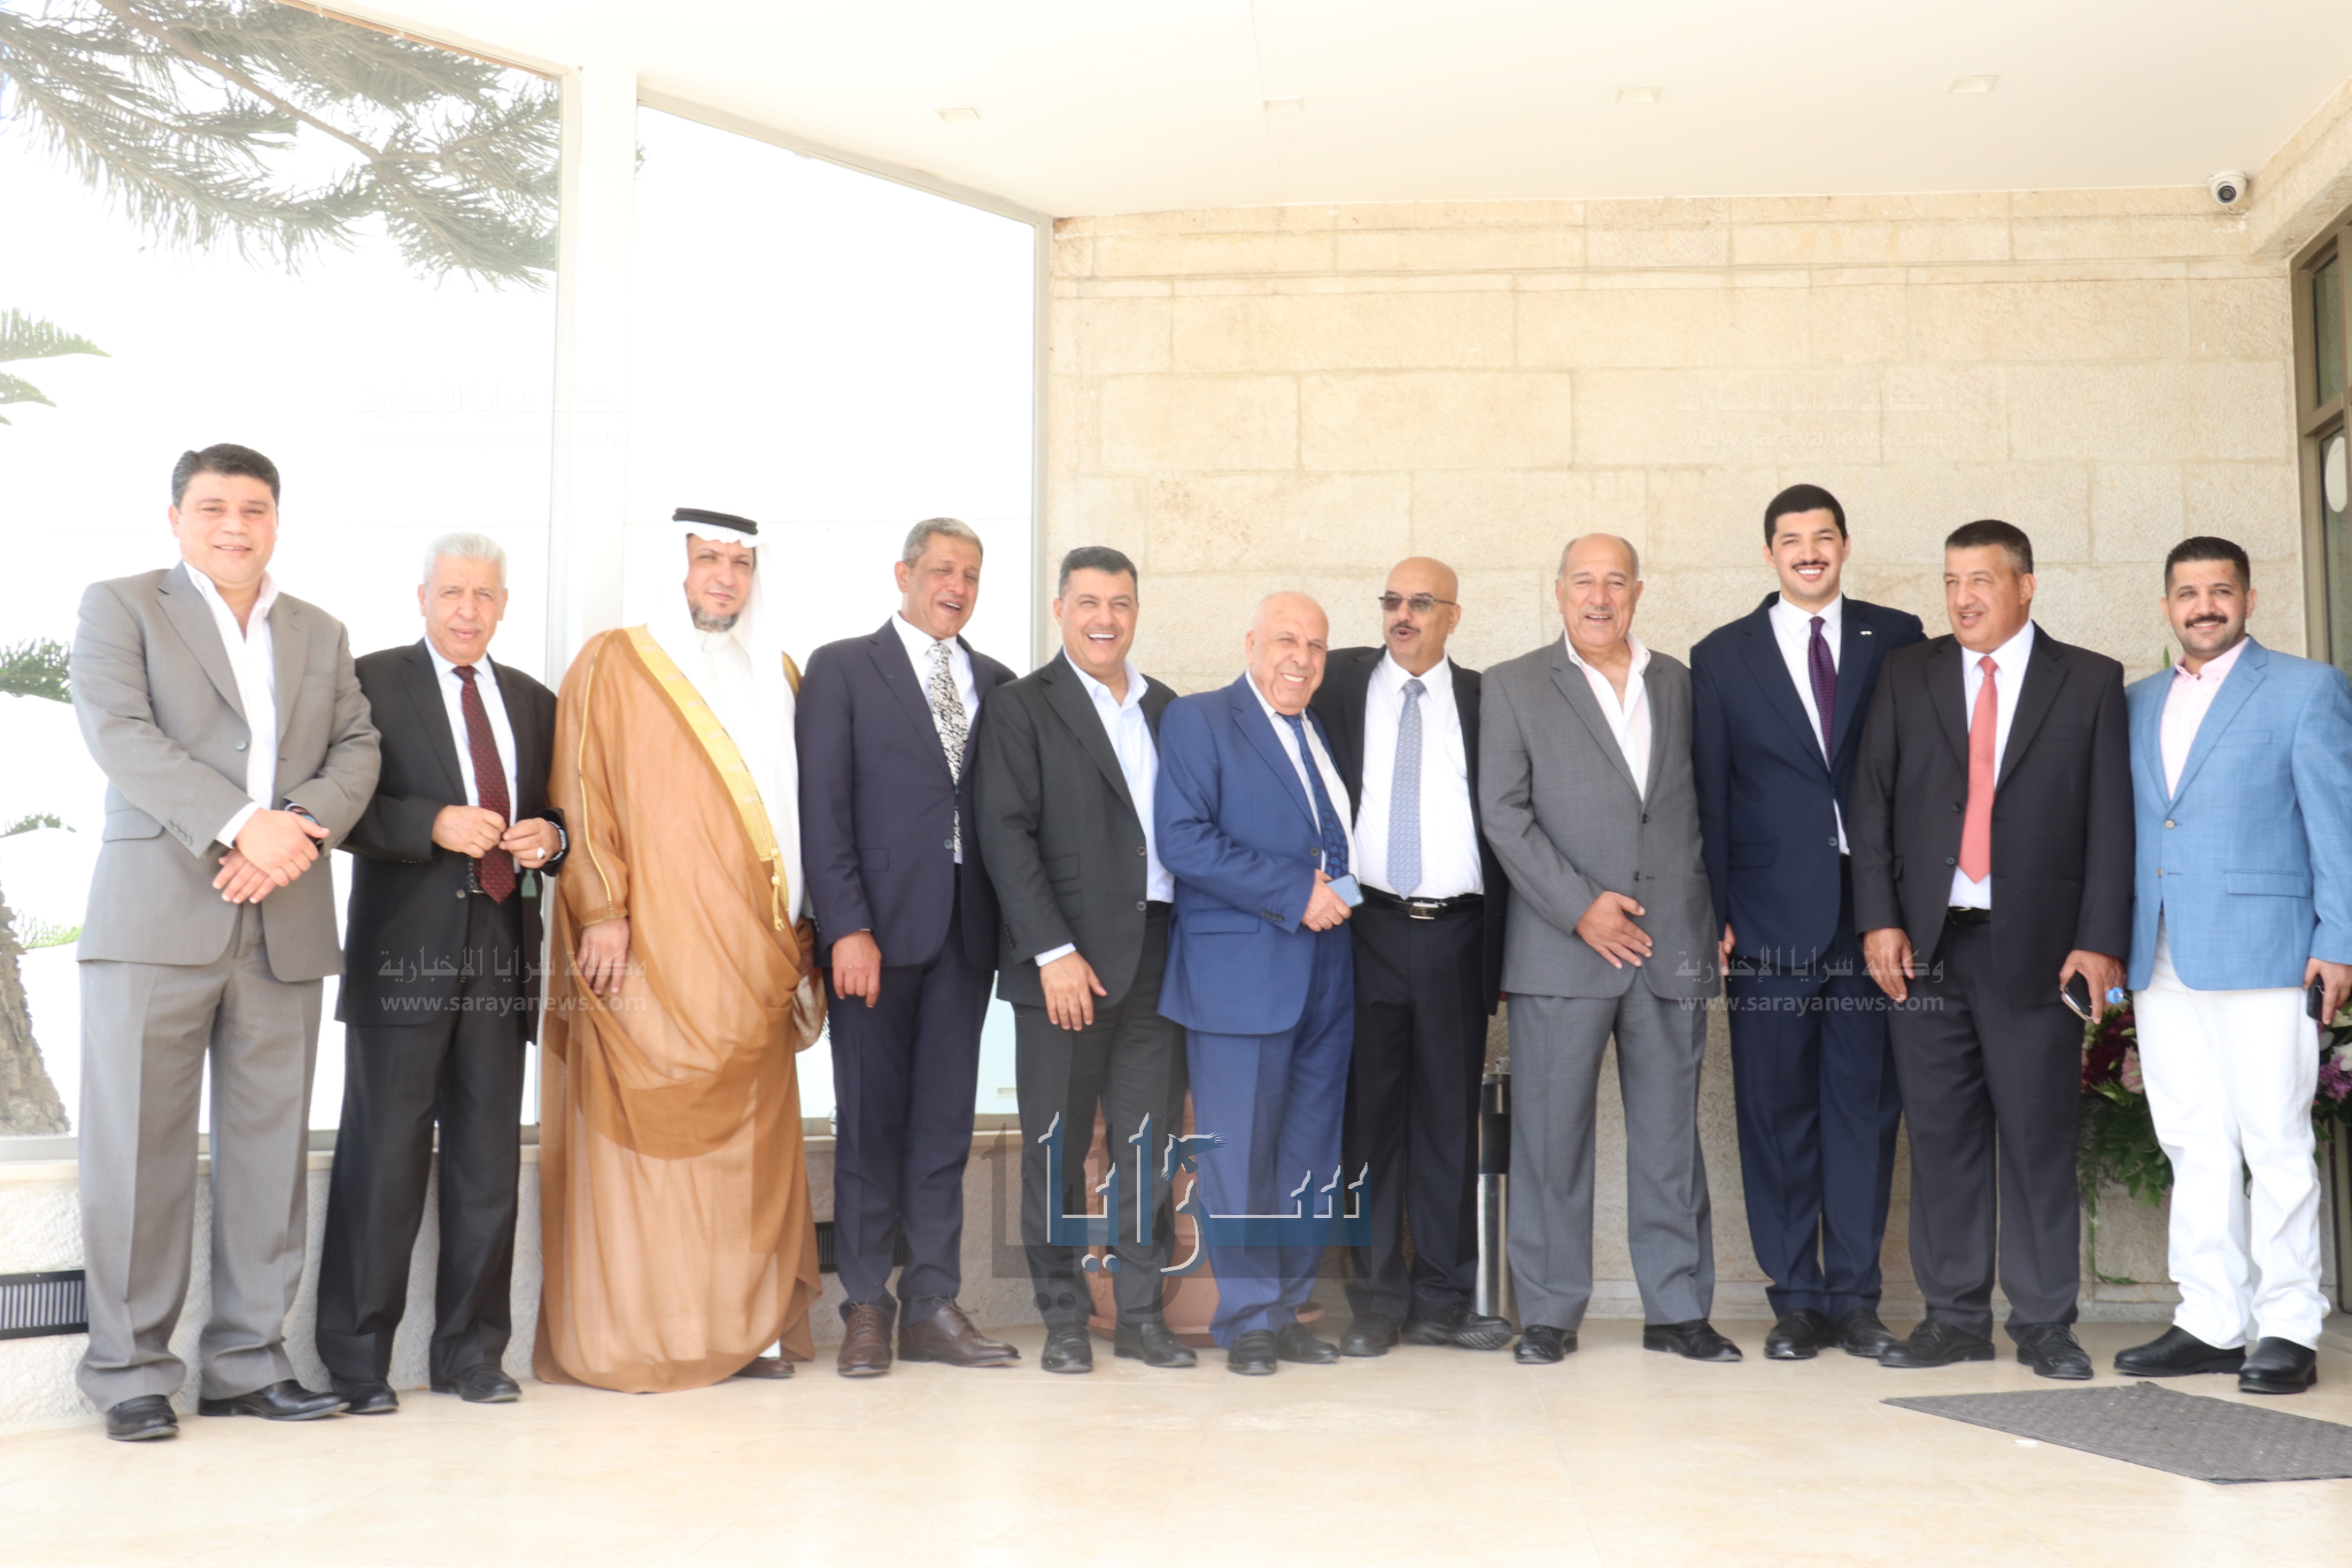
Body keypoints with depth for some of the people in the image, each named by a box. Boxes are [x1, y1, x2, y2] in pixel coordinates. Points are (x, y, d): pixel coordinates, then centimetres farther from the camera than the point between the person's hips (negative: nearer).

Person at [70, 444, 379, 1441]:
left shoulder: (321, 636, 20)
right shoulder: (119, 608, 7)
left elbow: (356, 751, 8)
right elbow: (120, 733, -8)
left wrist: (302, 828, -12)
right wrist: (241, 823, -19)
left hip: (285, 927, 4)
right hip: (156, 919, -4)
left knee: (270, 1152, 5)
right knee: (140, 1150, -1)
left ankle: (248, 1363, 14)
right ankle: (131, 1370, 9)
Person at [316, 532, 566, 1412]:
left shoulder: (533, 703, 18)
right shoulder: (373, 682, 3)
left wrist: (549, 839, 0)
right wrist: (436, 824, -18)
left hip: (502, 950, 5)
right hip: (404, 950, -4)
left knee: (489, 1158, 8)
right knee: (385, 1152, -3)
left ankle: (471, 1353, 17)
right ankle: (357, 1362, 8)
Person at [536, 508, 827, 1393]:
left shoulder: (780, 677, 18)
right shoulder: (615, 665, 4)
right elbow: (582, 794, -2)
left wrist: (801, 933, 12)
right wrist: (602, 911, -11)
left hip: (753, 959, 5)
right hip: (647, 954, -4)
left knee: (750, 1142, 4)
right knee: (638, 1131, -5)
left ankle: (737, 1329, 11)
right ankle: (625, 1340, 2)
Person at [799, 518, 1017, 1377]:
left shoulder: (995, 683, 14)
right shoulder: (842, 668, 2)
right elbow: (823, 807, -5)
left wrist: (1011, 923, 0)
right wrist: (847, 928, -12)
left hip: (966, 927, 4)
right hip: (879, 924, -4)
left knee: (946, 1120, 7)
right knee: (872, 1119, 2)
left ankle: (933, 1305, 15)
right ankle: (866, 1307, 13)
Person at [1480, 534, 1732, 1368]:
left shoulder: (1680, 684, 13)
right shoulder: (1513, 687, 4)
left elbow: (1707, 805, 15)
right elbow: (1504, 814, -3)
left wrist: (1720, 909, 5)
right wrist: (1579, 908, -11)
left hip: (1674, 945, 3)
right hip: (1561, 947, -2)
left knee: (1671, 1133, 7)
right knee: (1551, 1134, 1)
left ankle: (1676, 1308, 17)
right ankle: (1549, 1313, 12)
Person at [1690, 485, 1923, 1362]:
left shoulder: (1896, 639, 8)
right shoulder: (1722, 657, 8)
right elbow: (1710, 795, 5)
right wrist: (1716, 916, -2)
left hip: (1874, 911, 1)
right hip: (1771, 918, 0)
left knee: (1866, 1101, 4)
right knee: (1777, 1108, 3)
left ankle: (1856, 1297, 13)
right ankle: (1795, 1301, 12)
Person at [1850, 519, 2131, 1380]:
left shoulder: (2090, 681, 6)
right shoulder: (1906, 675, 11)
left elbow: (2111, 819, 2)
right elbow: (1870, 802, 6)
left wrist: (2100, 940, -6)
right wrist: (1879, 919, -4)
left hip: (2036, 945, -2)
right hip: (1926, 943, 2)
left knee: (2039, 1136, 2)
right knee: (1941, 1133, 5)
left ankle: (2044, 1323, 11)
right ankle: (1955, 1317, 13)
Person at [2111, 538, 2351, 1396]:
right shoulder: (2138, 702, 18)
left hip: (2260, 956, -5)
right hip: (2162, 962, 5)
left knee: (2275, 1145, -2)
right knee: (2194, 1146, 7)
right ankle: (2213, 1322, 14)